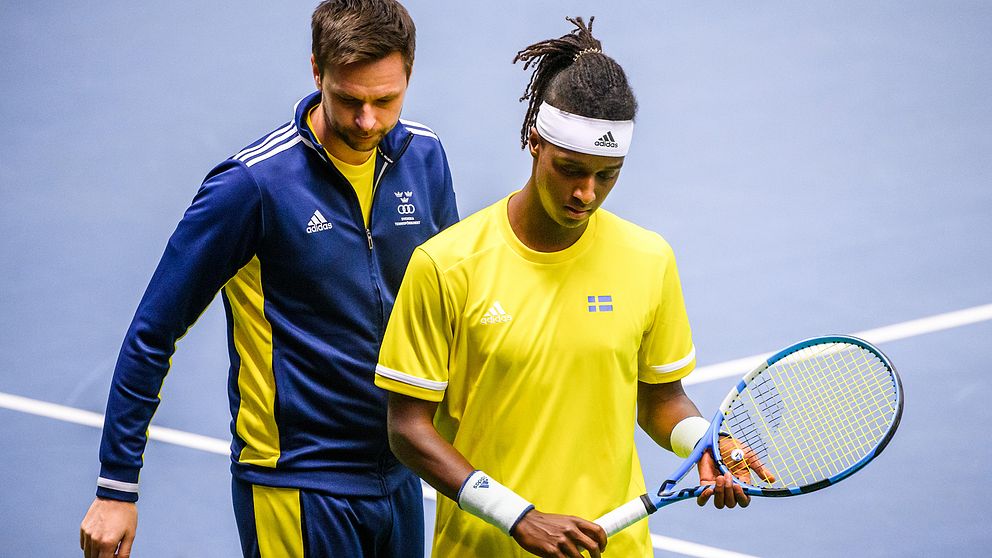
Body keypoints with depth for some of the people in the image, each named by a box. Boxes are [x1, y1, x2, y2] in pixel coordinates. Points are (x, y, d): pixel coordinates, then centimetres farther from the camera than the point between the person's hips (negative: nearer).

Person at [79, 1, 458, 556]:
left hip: (400, 477, 6)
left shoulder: (423, 157, 0)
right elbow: (152, 333, -11)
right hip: (297, 485, -5)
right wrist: (117, 486, -10)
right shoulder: (253, 182, -16)